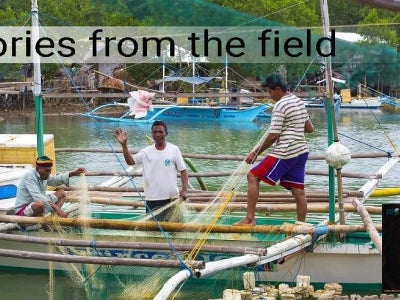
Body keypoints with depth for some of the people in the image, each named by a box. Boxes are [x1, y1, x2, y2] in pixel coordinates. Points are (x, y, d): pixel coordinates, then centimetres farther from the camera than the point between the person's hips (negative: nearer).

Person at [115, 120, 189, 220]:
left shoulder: (174, 150, -2)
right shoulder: (146, 152, 2)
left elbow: (183, 170, 0)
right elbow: (130, 161, -8)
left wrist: (184, 190, -11)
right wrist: (124, 145, -21)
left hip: (172, 198, -1)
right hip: (152, 199, 1)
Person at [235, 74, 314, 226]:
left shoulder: (280, 106, -11)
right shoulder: (299, 101, 15)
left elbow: (273, 136, -15)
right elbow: (310, 128, 23)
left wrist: (255, 153, -7)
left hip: (285, 153, -9)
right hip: (301, 151, 9)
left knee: (253, 176, -7)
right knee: (298, 191, 8)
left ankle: (249, 218, -12)